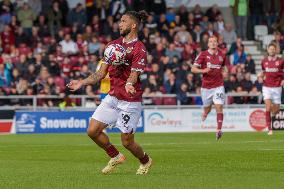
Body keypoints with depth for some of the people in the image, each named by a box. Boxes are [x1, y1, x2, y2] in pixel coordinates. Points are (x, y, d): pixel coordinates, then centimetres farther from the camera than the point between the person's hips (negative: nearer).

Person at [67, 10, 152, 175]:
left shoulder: (139, 49, -10)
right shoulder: (114, 45, 11)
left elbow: (134, 75, -21)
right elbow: (101, 73, 13)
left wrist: (129, 85, -43)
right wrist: (82, 83, 4)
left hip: (130, 101, -7)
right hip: (112, 97, 7)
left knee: (127, 141, -2)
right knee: (93, 131, -2)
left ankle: (146, 161, 31)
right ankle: (116, 157, 22)